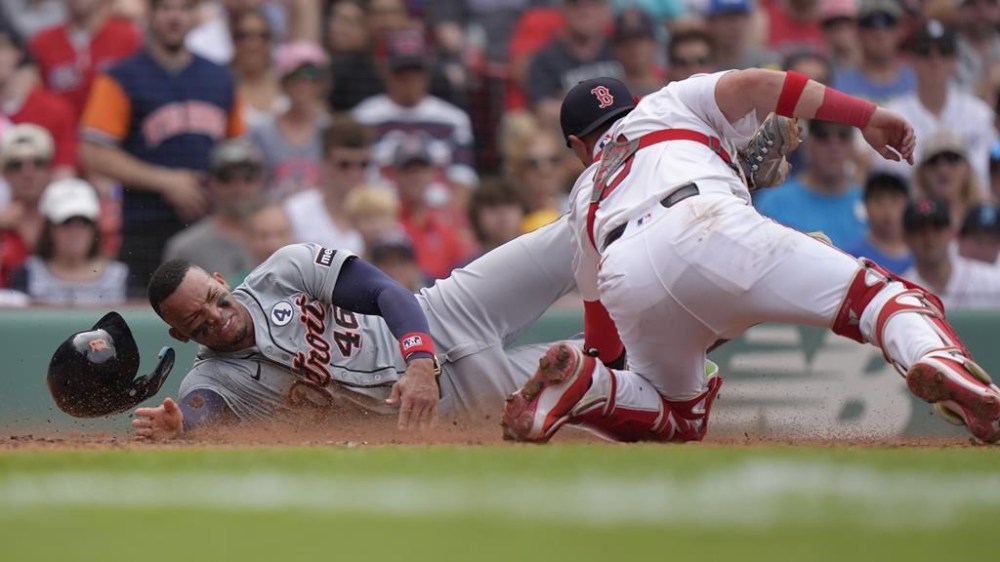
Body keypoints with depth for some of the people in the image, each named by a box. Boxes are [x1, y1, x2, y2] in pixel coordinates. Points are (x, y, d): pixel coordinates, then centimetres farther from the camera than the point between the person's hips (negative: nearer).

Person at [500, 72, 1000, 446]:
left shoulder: (585, 197, 42)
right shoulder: (668, 106, 34)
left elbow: (598, 306, 41)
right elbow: (754, 85, 16)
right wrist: (867, 116, 14)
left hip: (628, 288, 4)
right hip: (707, 228, -4)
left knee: (679, 419, 26)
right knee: (878, 294, -5)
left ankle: (578, 381, -2)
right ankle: (936, 358, -39)